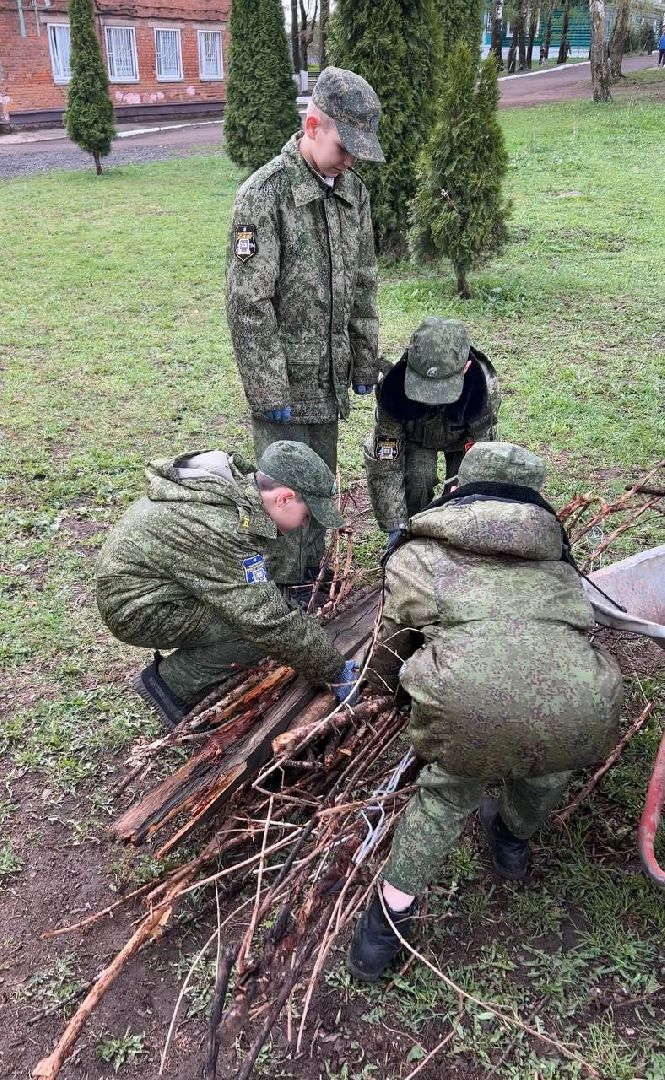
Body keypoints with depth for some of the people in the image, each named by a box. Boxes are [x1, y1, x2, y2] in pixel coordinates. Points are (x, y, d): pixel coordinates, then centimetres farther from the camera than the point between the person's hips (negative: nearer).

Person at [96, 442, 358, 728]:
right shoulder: (220, 533, -33)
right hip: (137, 610, -9)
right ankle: (171, 681, -1)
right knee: (259, 629, -20)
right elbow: (270, 624, -29)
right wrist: (335, 672, -18)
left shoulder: (234, 480, -4)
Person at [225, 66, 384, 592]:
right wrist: (269, 392, -17)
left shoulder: (353, 191, 7)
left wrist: (365, 363, 14)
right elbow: (248, 304, -17)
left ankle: (312, 579, 33)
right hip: (284, 381, -6)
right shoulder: (263, 194, -15)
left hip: (330, 380, 7)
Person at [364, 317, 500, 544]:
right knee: (417, 480, -26)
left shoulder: (486, 386, -40)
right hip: (414, 437, 0)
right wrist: (396, 526, -38)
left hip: (465, 439, 1)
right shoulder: (393, 387, -40)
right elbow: (384, 466, -33)